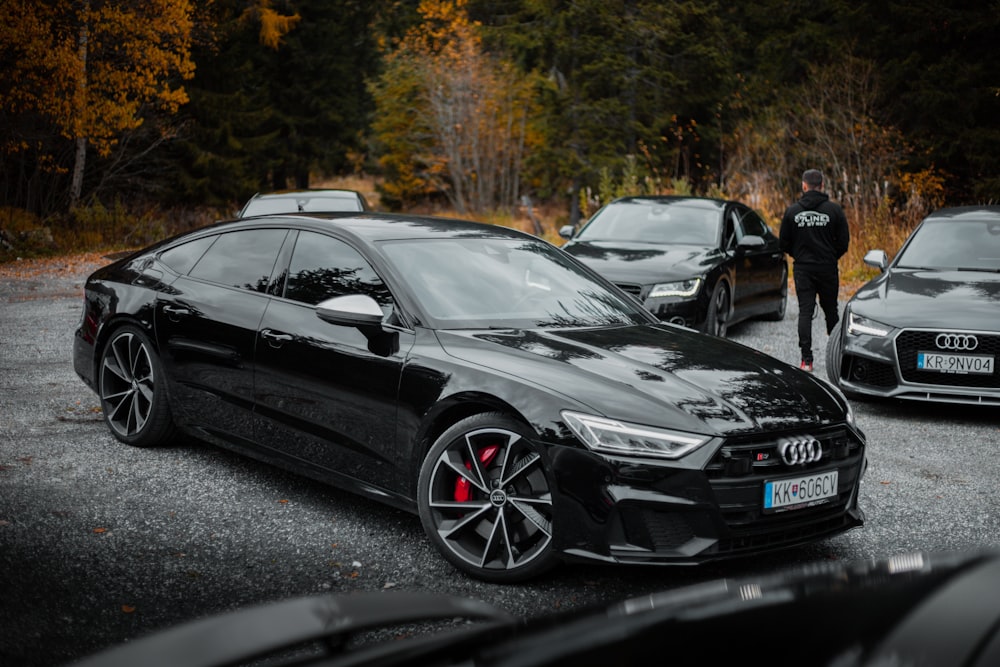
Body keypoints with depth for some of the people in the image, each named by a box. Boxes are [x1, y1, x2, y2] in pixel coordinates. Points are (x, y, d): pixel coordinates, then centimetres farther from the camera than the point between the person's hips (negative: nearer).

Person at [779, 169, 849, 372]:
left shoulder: (792, 211, -2)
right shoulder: (834, 209, -4)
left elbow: (783, 242, 2)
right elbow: (844, 241, -2)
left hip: (803, 269, 0)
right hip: (828, 268, 0)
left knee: (805, 312, -1)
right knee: (831, 311, 14)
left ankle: (806, 360, -9)